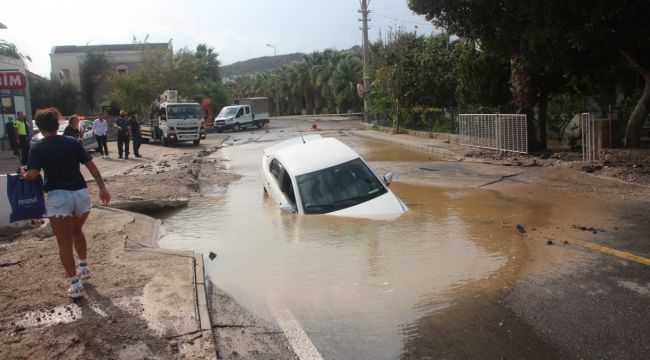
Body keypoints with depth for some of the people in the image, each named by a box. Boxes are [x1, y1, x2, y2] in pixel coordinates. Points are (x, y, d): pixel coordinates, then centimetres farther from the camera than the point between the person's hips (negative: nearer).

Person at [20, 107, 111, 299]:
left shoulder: (38, 148, -1)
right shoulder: (73, 143, 8)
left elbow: (32, 175, -11)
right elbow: (91, 165, 3)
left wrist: (23, 173, 11)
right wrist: (102, 187, 5)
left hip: (58, 197, -4)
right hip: (81, 193, 4)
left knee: (64, 243, 5)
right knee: (77, 231, 29)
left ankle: (75, 284, 4)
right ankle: (84, 267, 37)